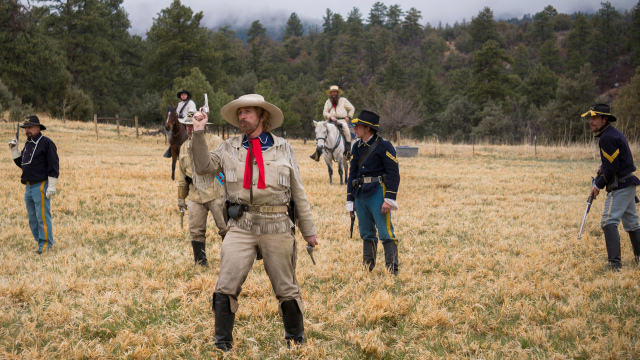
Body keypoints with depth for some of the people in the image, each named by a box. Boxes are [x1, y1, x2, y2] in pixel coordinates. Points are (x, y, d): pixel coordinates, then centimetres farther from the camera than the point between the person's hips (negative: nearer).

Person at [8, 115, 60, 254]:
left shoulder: (46, 143, -8)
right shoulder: (28, 144, 17)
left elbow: (54, 165, -12)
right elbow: (21, 163, 24)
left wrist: (51, 186, -17)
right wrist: (14, 150, 11)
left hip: (41, 186, -9)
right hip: (29, 187, 9)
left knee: (42, 216, -9)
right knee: (32, 218, 11)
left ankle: (46, 244, -4)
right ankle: (40, 241, 19)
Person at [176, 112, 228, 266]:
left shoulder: (215, 142, 0)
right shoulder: (184, 147, 16)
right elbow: (182, 175, 23)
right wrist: (181, 197, 22)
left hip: (216, 192, -5)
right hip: (195, 195, 5)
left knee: (225, 227, -3)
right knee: (196, 231, 2)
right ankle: (200, 261, 13)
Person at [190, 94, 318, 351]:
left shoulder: (283, 149, 8)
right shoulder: (229, 148, 10)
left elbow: (298, 192, 9)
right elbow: (204, 167, -2)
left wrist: (308, 230, 9)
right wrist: (199, 133, -10)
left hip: (276, 226, 0)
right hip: (241, 226, 1)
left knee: (286, 289, 8)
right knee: (225, 288, -8)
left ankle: (296, 340, 25)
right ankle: (223, 344, 3)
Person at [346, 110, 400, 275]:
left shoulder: (384, 146, -8)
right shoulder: (357, 147, 13)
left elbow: (394, 174, -11)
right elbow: (353, 173, 19)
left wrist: (389, 199, -18)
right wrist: (350, 199, 14)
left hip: (378, 193, -7)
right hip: (361, 194, 7)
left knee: (386, 233, -8)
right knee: (366, 234, 12)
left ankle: (392, 271, -6)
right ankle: (367, 268, 20)